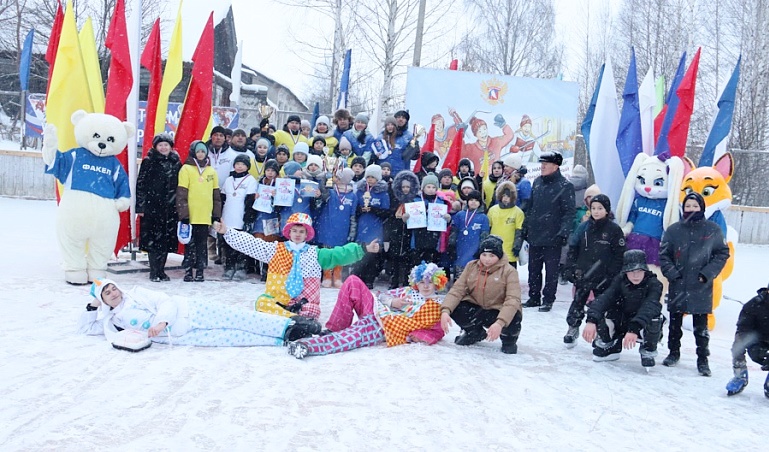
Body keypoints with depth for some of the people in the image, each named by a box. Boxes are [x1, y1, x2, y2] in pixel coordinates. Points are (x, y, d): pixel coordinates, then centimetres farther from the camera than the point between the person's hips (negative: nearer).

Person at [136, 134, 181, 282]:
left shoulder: (176, 163, 11)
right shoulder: (148, 162, 1)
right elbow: (140, 184, -2)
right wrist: (140, 206, -8)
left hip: (170, 208, 3)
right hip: (152, 207, -3)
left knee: (166, 239, 5)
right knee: (152, 238, -2)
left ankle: (161, 270, 16)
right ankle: (154, 272, 6)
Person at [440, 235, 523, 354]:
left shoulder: (509, 271, -13)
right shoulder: (471, 266, -1)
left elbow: (513, 300, -26)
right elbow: (457, 290, -10)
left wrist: (500, 323, -42)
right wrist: (445, 311, -29)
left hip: (498, 312, -3)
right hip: (476, 310, 4)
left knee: (512, 321, -36)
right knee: (455, 309, -23)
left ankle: (509, 340, 5)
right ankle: (475, 332, 11)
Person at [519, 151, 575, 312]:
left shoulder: (565, 186, -9)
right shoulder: (537, 182, 11)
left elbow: (569, 212, -12)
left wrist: (563, 232, -21)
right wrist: (525, 228, 16)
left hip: (552, 237, -6)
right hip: (534, 235, 6)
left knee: (551, 270, 4)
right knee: (533, 269, 13)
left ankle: (548, 300, 15)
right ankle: (534, 297, 25)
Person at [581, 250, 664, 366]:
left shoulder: (654, 284, -22)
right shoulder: (620, 281, -13)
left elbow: (649, 307, -39)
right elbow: (604, 298, -29)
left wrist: (634, 328, -55)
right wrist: (591, 320, -46)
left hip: (644, 327, -2)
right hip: (622, 324, 3)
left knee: (654, 317, -35)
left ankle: (648, 351, -4)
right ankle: (609, 346, 4)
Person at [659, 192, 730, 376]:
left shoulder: (713, 229, -1)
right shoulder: (673, 230, 2)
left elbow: (722, 254, 2)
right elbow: (664, 254, 6)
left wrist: (707, 274, -7)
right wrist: (671, 273, -6)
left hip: (701, 287, -2)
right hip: (677, 286, 2)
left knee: (701, 325, 3)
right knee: (675, 322, 13)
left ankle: (703, 359, 12)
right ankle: (674, 352, 28)